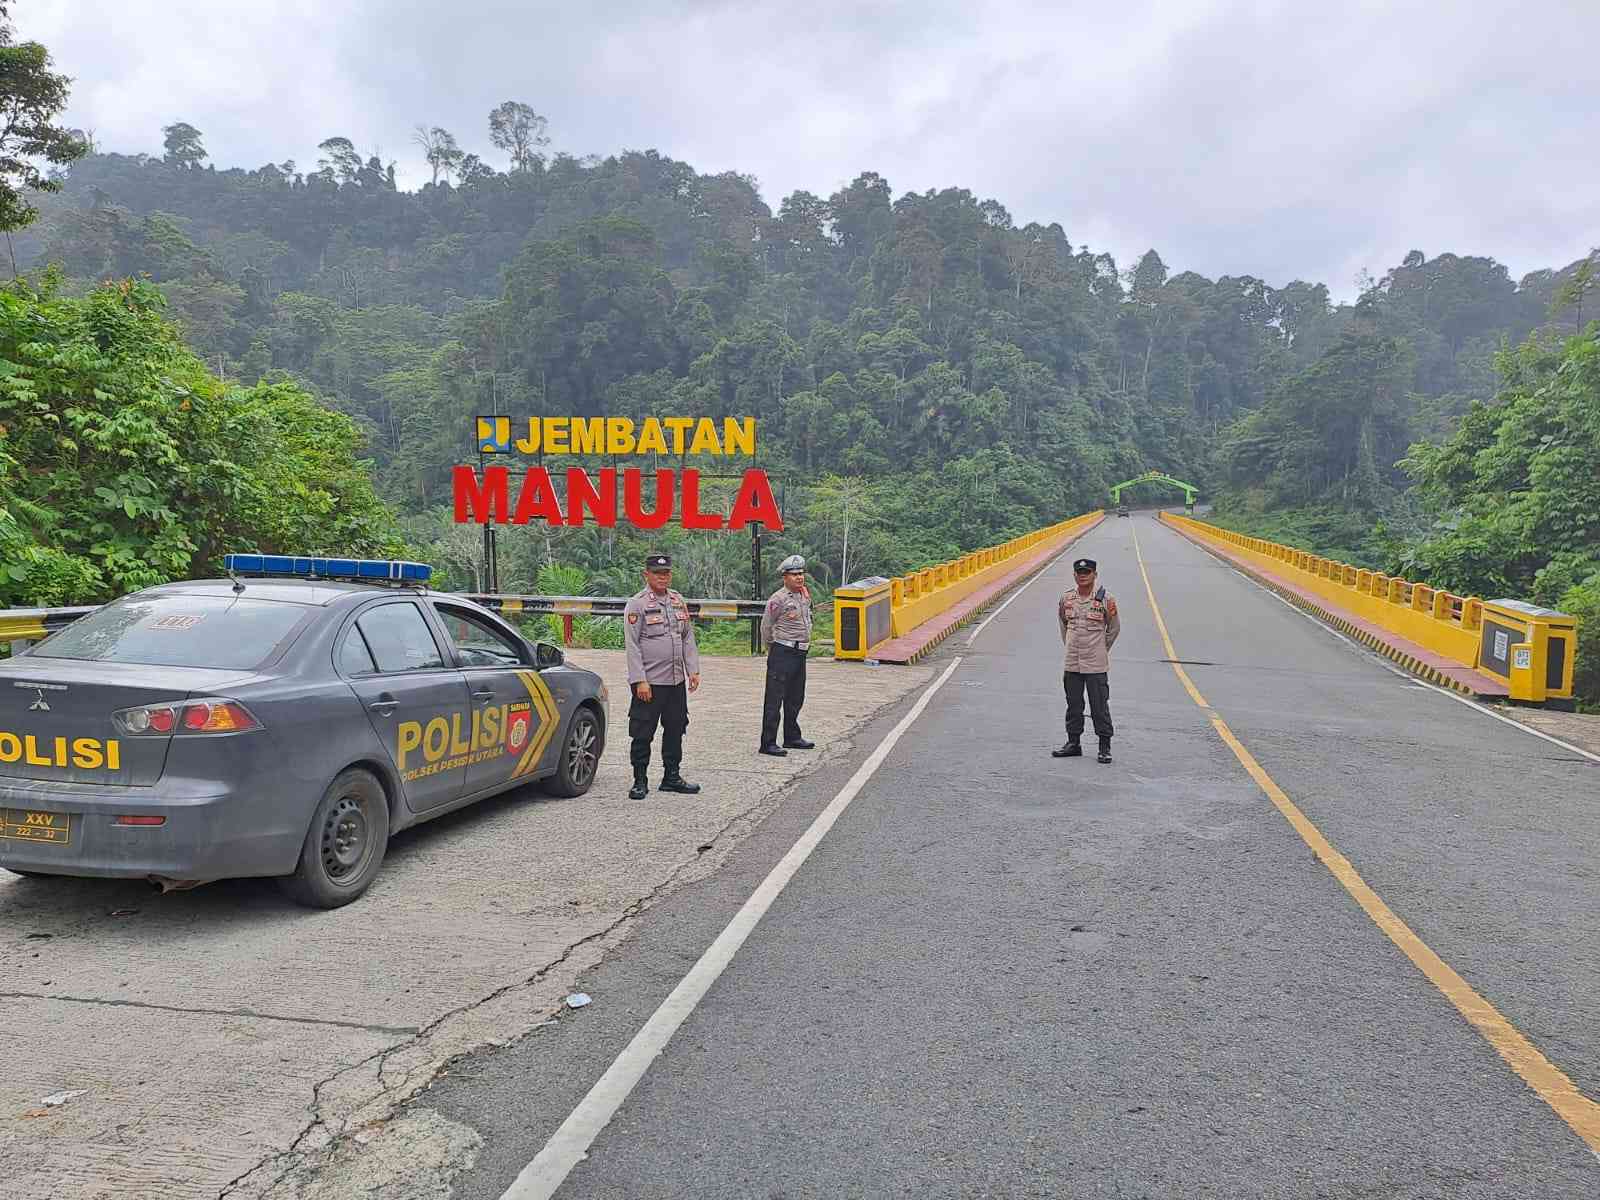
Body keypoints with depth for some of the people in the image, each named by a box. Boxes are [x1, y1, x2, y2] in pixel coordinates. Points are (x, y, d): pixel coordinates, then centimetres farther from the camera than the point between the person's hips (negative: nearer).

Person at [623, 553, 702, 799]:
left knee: (675, 730, 13)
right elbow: (632, 646, -10)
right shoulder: (637, 604, -7)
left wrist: (693, 670, 8)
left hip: (677, 680, 6)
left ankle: (671, 777, 25)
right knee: (642, 733, 0)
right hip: (649, 682, -6)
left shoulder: (678, 601, 12)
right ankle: (639, 781, 11)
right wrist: (640, 681, -16)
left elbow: (688, 638, 16)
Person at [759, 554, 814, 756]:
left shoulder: (805, 594, 11)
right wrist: (772, 650, 7)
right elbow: (766, 626, -4)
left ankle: (792, 738, 29)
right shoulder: (778, 599, -13)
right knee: (774, 700, -5)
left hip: (800, 654, 8)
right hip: (783, 654, -8)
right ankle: (768, 743, -3)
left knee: (795, 699, 17)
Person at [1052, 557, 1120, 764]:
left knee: (1100, 706, -1)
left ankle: (1105, 746, 7)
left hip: (1096, 664, -4)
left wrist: (1102, 649, 6)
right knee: (1073, 705, 12)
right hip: (1072, 663, 4)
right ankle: (1073, 743, 22)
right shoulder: (1066, 599, 5)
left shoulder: (1105, 599, -6)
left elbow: (1114, 628, 5)